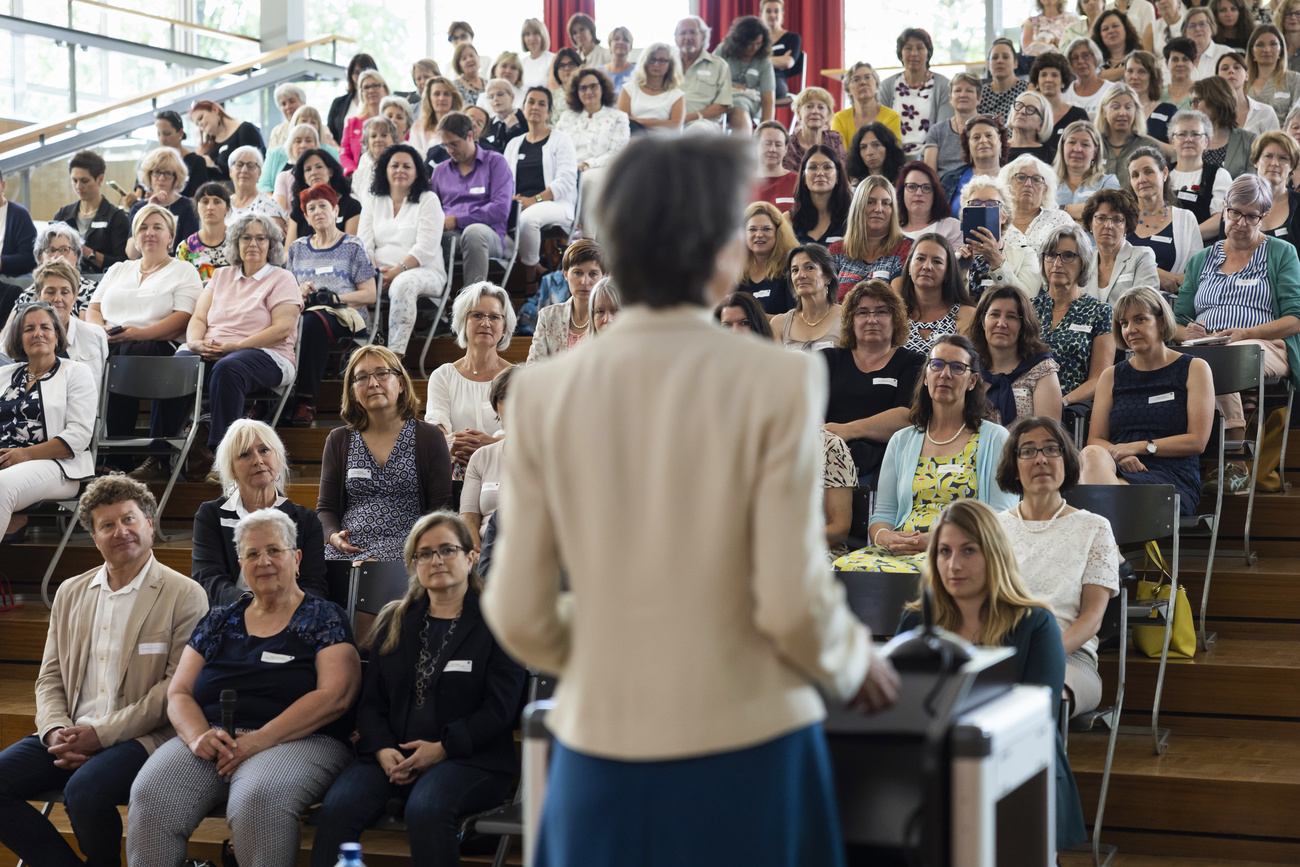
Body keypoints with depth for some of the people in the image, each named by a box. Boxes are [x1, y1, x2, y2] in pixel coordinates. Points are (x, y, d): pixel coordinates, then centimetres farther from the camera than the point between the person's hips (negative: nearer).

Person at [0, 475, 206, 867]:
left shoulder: (184, 596, -2)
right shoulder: (70, 593, 18)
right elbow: (50, 677, 17)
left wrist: (101, 734, -15)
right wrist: (56, 731, -5)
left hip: (141, 737, -6)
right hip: (70, 734, 6)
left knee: (84, 792, -33)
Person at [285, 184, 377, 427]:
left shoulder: (353, 246, 11)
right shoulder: (298, 248, 24)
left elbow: (370, 295, 4)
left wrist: (334, 298, -9)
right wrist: (299, 292, -3)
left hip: (345, 316, -3)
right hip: (303, 312, 3)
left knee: (313, 321, -39)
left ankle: (305, 401, -40)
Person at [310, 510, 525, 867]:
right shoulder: (393, 621, 20)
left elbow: (500, 708, -3)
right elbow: (371, 701, 15)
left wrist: (442, 748, -14)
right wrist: (383, 750, -6)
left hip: (470, 758, -4)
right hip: (393, 754, 4)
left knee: (426, 809, -37)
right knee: (337, 808, -26)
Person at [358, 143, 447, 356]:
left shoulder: (428, 200, 6)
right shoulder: (373, 201, 19)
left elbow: (425, 248, -6)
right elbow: (364, 244, 9)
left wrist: (397, 271, -17)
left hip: (424, 271, -4)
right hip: (380, 272, 4)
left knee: (403, 284, -39)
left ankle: (396, 352, -42)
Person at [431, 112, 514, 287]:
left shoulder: (495, 162, 12)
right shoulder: (440, 170, 28)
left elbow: (501, 209, -2)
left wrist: (457, 220, -7)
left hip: (488, 232, -3)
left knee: (474, 231, -42)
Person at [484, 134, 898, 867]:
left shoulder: (545, 392, -2)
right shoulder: (777, 381, -12)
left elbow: (518, 613, 0)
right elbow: (792, 600, -12)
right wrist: (852, 664, 9)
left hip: (603, 757, 3)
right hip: (743, 751, -3)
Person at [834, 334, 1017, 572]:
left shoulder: (995, 439, 9)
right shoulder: (901, 441, 21)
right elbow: (883, 514, 18)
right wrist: (883, 536, -9)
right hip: (900, 551, 5)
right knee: (847, 565, -31)